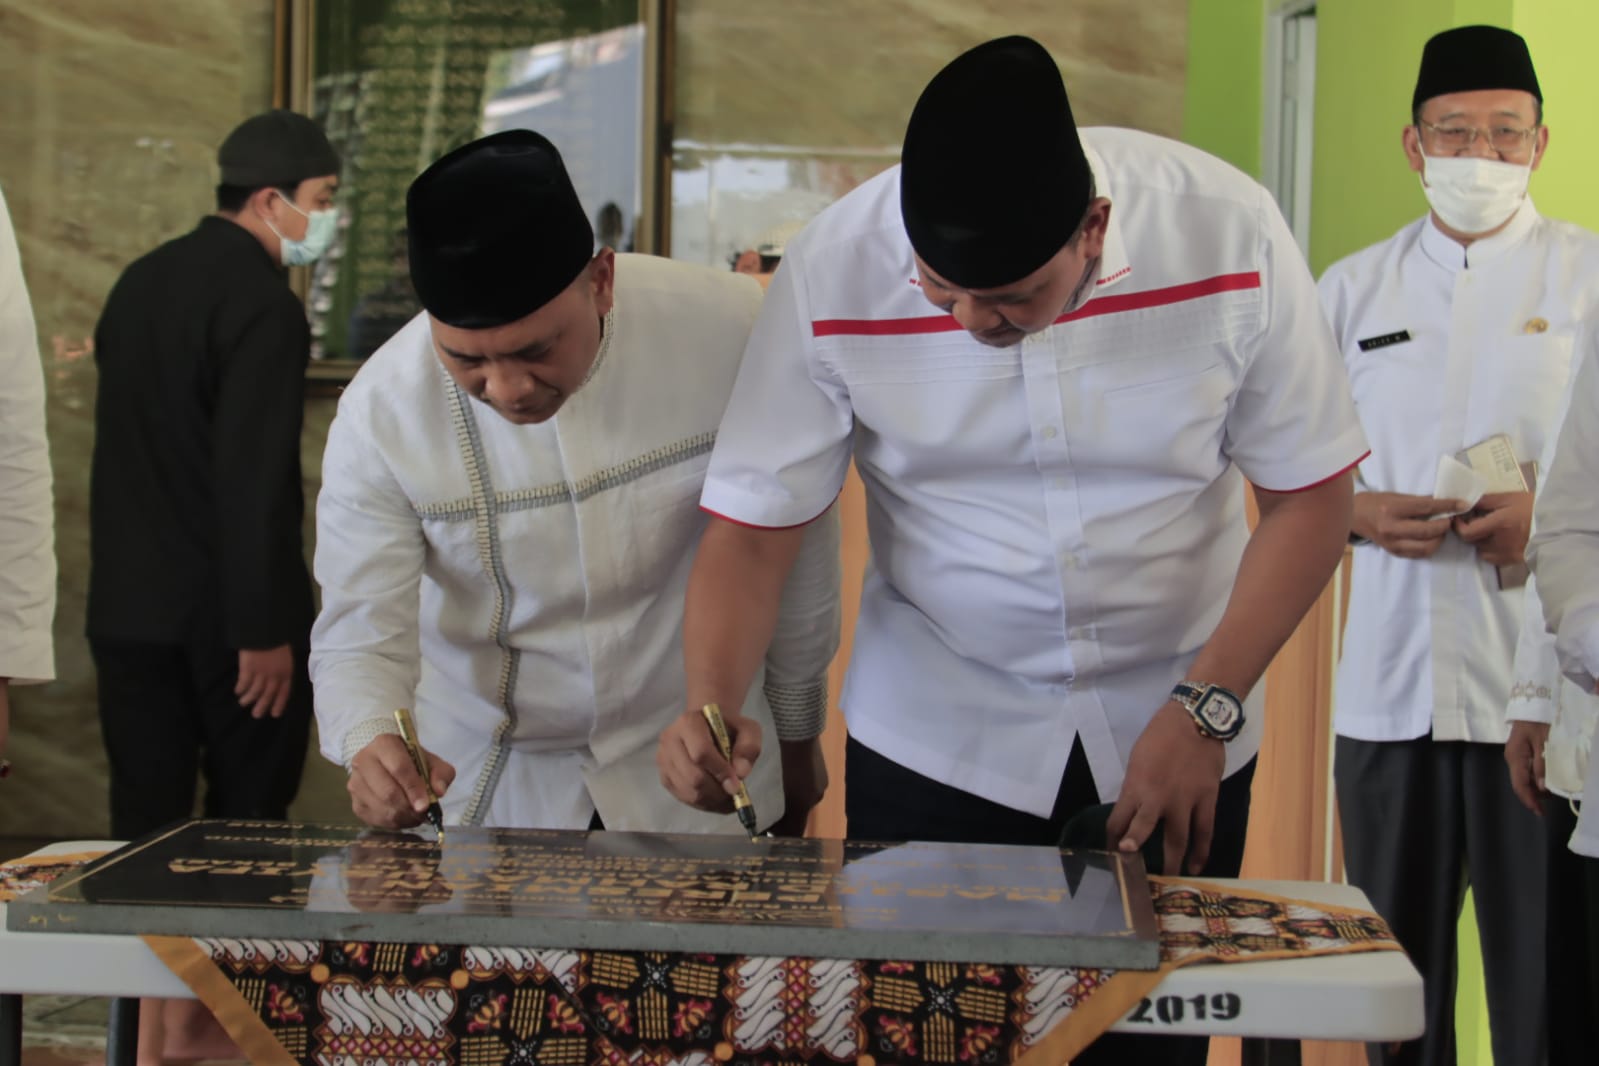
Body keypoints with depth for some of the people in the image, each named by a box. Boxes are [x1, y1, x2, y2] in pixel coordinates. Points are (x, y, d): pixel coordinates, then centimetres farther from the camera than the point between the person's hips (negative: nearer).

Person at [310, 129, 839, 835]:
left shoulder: (729, 331, -21)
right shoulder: (379, 413, -20)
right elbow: (360, 634, -16)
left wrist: (798, 735, 6)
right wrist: (372, 742, -39)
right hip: (485, 789, 0)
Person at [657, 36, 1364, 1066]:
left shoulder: (1229, 233, -18)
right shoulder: (832, 272, -17)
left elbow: (1311, 495, -8)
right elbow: (752, 525, -12)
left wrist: (1204, 711, -15)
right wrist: (711, 706, -29)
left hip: (1174, 737, 0)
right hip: (935, 739, 0)